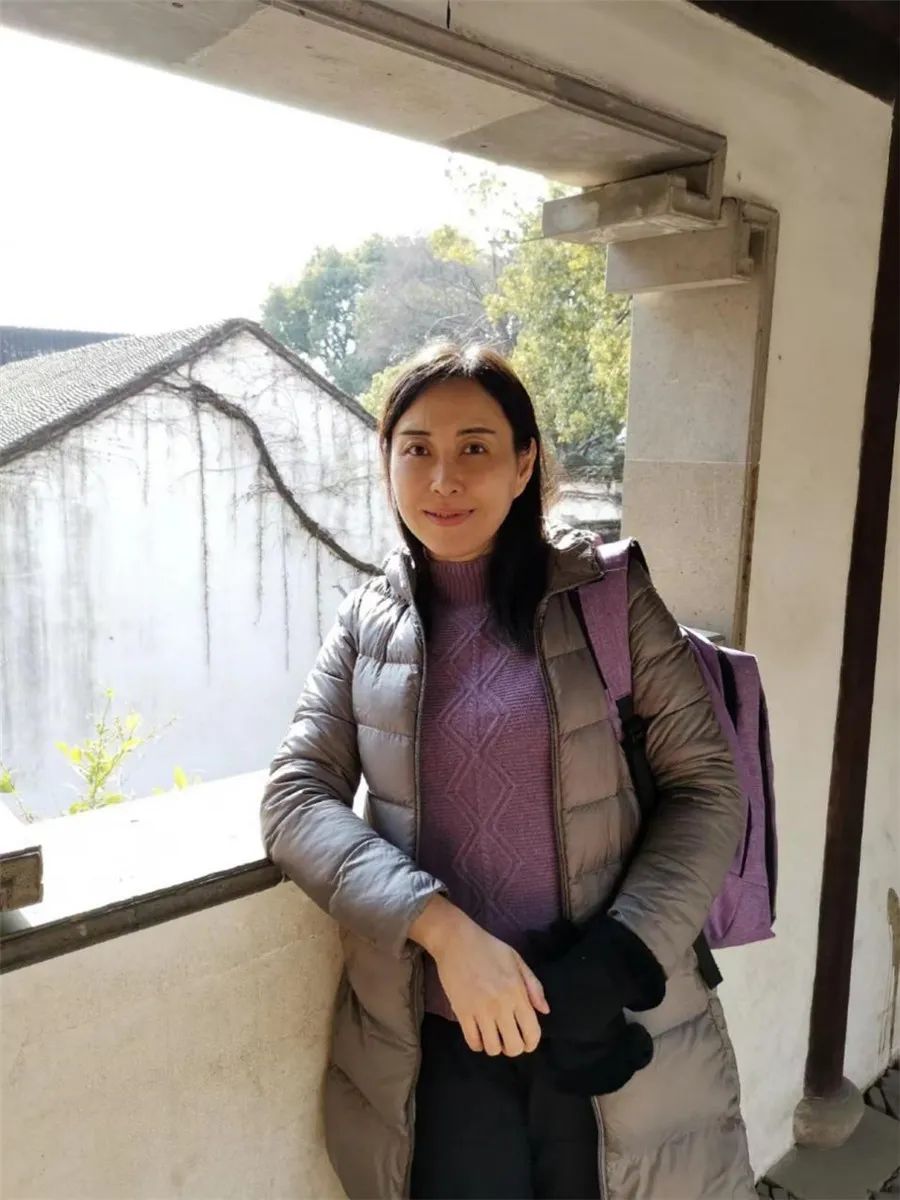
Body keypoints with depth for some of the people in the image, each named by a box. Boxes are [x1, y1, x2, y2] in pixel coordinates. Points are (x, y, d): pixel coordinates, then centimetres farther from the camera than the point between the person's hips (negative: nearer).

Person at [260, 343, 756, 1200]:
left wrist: (616, 962, -16)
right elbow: (294, 799, -6)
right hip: (440, 1039, 1)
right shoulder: (366, 623, 0)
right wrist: (446, 931, -19)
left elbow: (706, 786, -5)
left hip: (611, 1026, 0)